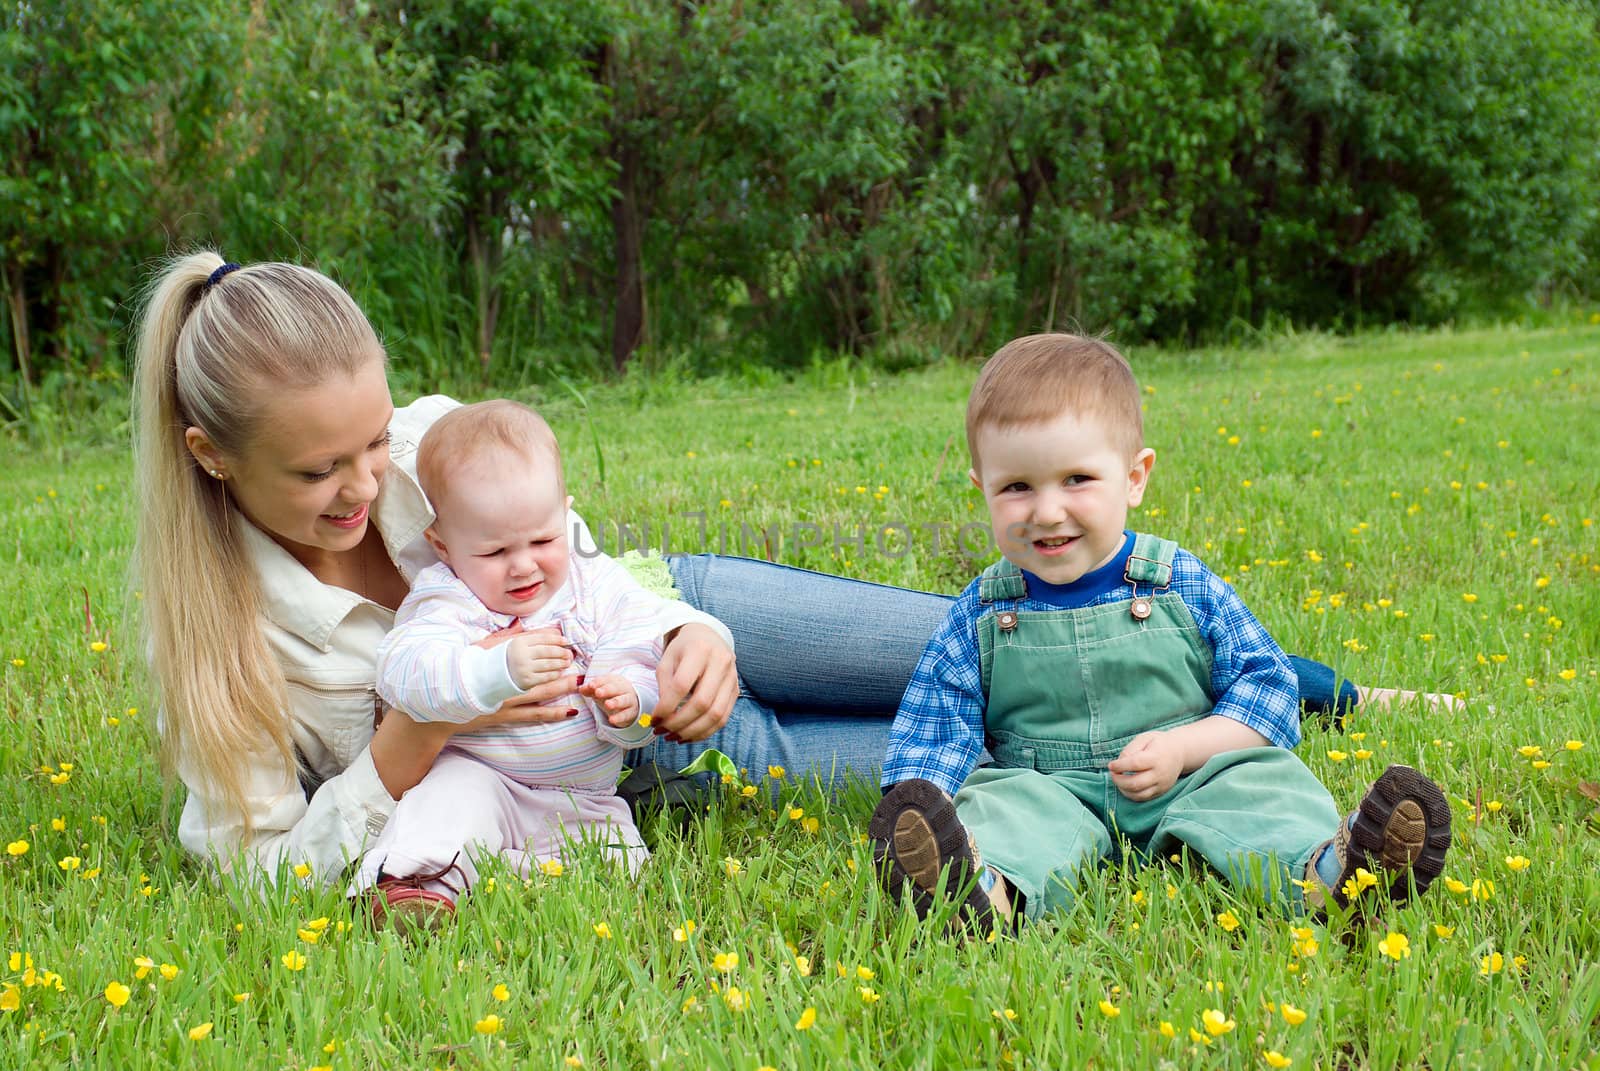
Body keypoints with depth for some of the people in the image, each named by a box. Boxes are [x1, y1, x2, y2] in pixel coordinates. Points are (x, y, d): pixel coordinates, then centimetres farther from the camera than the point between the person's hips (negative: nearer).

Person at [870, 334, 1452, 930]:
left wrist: (1183, 748, -14)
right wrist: (919, 808, -21)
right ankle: (988, 888, -63)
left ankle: (1325, 867, -55)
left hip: (1187, 790, 1)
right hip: (1048, 793, 0)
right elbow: (935, 729, 0)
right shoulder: (981, 618, 3)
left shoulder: (1186, 587, 2)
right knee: (1006, 801, -31)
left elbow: (1266, 686, 2)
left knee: (1261, 779, -25)